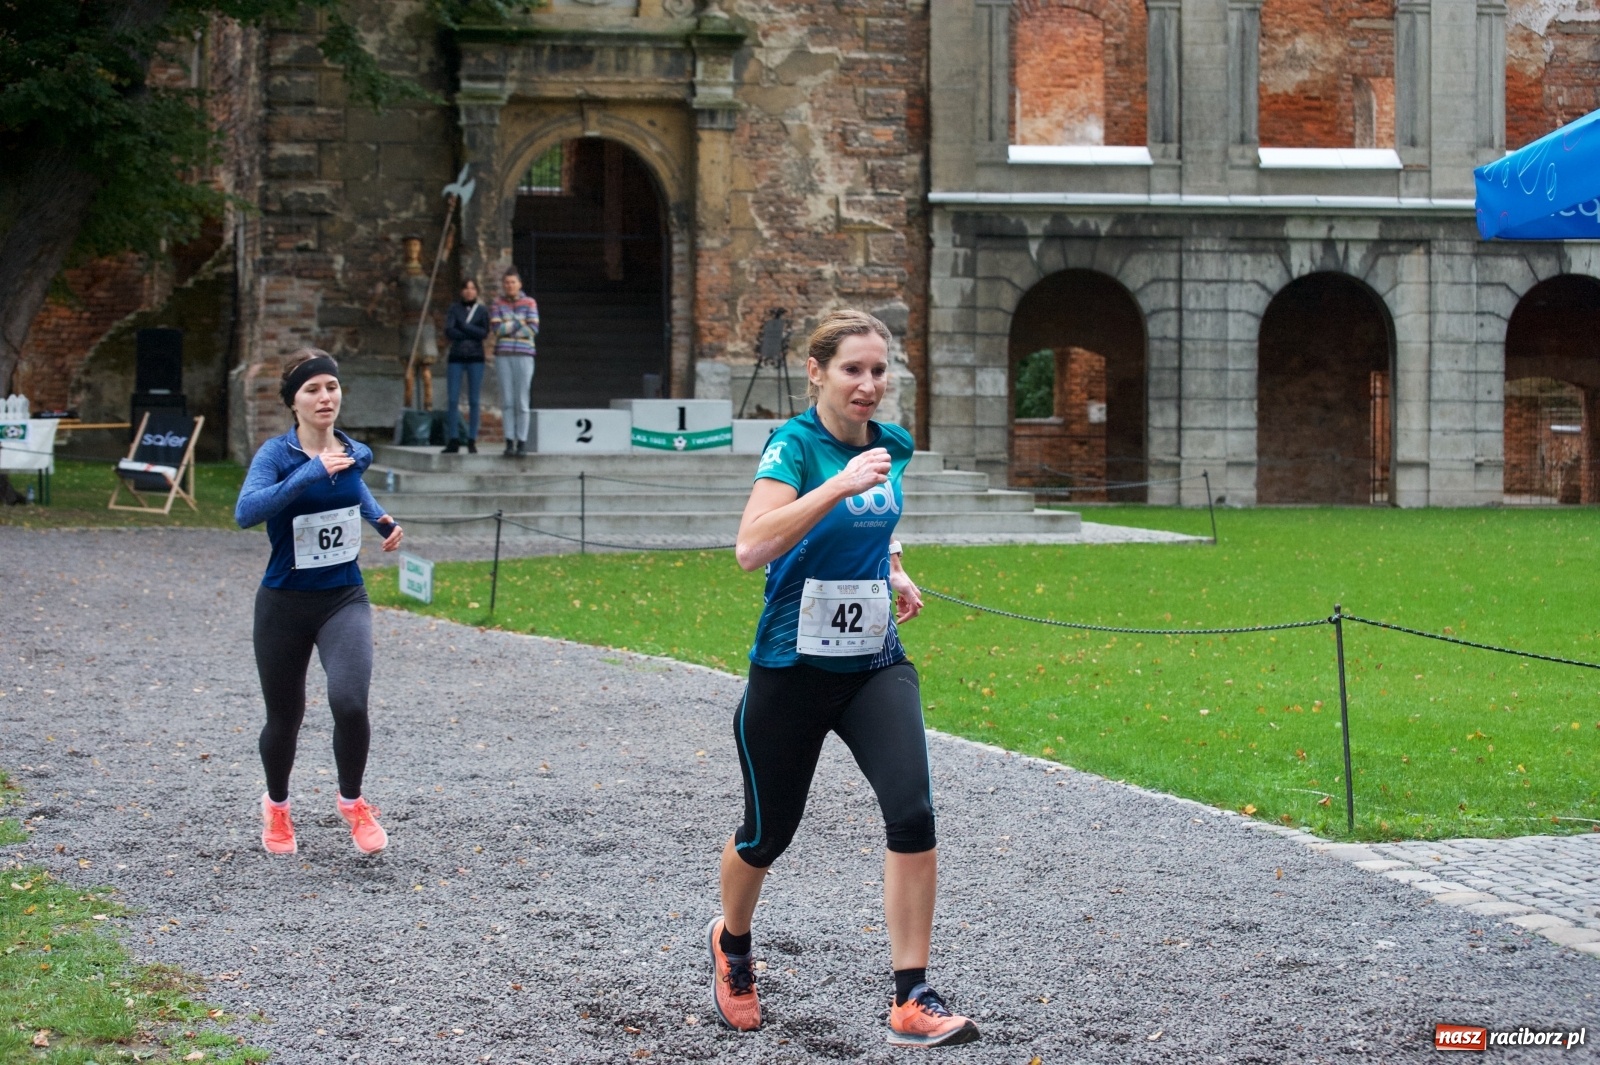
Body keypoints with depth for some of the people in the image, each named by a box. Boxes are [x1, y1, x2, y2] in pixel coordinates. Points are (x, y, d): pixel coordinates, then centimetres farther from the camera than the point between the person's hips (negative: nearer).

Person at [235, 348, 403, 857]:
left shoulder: (354, 452, 1)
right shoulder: (276, 454, -14)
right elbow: (246, 511, -33)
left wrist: (382, 519, 8)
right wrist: (311, 473, -37)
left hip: (344, 599, 2)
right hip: (285, 604, -2)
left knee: (349, 703, -21)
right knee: (285, 718, 12)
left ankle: (352, 802, 5)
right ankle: (276, 808, 42)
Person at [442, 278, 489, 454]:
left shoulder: (482, 310, 5)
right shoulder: (454, 308, 5)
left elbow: (485, 333, -9)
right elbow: (449, 332, -8)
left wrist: (463, 327, -12)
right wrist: (472, 334, -13)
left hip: (475, 359, -1)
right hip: (456, 359, 1)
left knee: (473, 401, -2)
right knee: (453, 400, -4)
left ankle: (472, 441, 2)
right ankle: (454, 441, 0)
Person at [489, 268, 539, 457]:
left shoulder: (530, 303, 1)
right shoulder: (497, 304, 6)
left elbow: (533, 330, -10)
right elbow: (496, 329, -7)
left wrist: (506, 330, -10)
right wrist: (519, 323, -11)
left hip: (523, 356, -1)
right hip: (503, 356, 2)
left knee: (521, 401, -4)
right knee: (507, 400, 0)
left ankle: (522, 442, 3)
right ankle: (509, 442, 5)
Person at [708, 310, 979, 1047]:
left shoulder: (893, 445, 3)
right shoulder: (795, 444, -15)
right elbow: (751, 548, -32)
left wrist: (893, 572, 11)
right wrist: (840, 483, -36)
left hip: (874, 665, 4)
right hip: (792, 666, -4)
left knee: (912, 811, -17)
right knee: (768, 832, 12)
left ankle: (911, 1002, -12)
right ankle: (731, 943, 45)